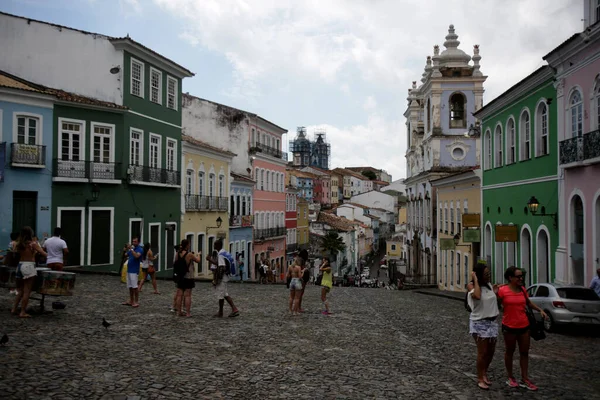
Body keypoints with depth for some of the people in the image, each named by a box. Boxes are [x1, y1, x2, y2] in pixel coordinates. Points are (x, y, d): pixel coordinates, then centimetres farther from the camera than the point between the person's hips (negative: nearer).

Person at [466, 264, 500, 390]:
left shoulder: (489, 285, 6)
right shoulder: (471, 285, -12)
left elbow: (493, 302, 17)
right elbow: (477, 296, -35)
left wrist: (495, 293, 2)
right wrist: (476, 280, -25)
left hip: (492, 322, 7)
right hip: (479, 323, -6)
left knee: (491, 351, 13)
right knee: (483, 352, -4)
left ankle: (484, 373, 33)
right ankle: (480, 379, 9)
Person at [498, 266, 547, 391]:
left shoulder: (522, 289, 2)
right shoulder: (502, 290, -14)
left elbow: (529, 303, 18)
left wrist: (540, 310, 7)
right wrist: (495, 293, -20)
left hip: (524, 325, 5)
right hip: (509, 326, -5)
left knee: (524, 352, 9)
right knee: (509, 352, 10)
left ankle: (525, 380, 18)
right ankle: (510, 378, 23)